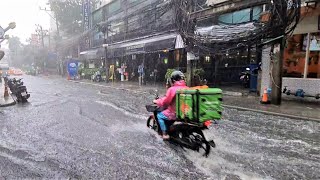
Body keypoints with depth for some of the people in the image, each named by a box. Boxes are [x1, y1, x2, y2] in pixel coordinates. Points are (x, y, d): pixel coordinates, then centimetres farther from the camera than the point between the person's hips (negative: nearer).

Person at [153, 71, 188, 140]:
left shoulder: (172, 89, -18)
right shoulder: (187, 88, -1)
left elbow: (165, 101, -13)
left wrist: (156, 101, 5)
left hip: (175, 113, -7)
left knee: (159, 115, 14)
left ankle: (165, 134, 10)